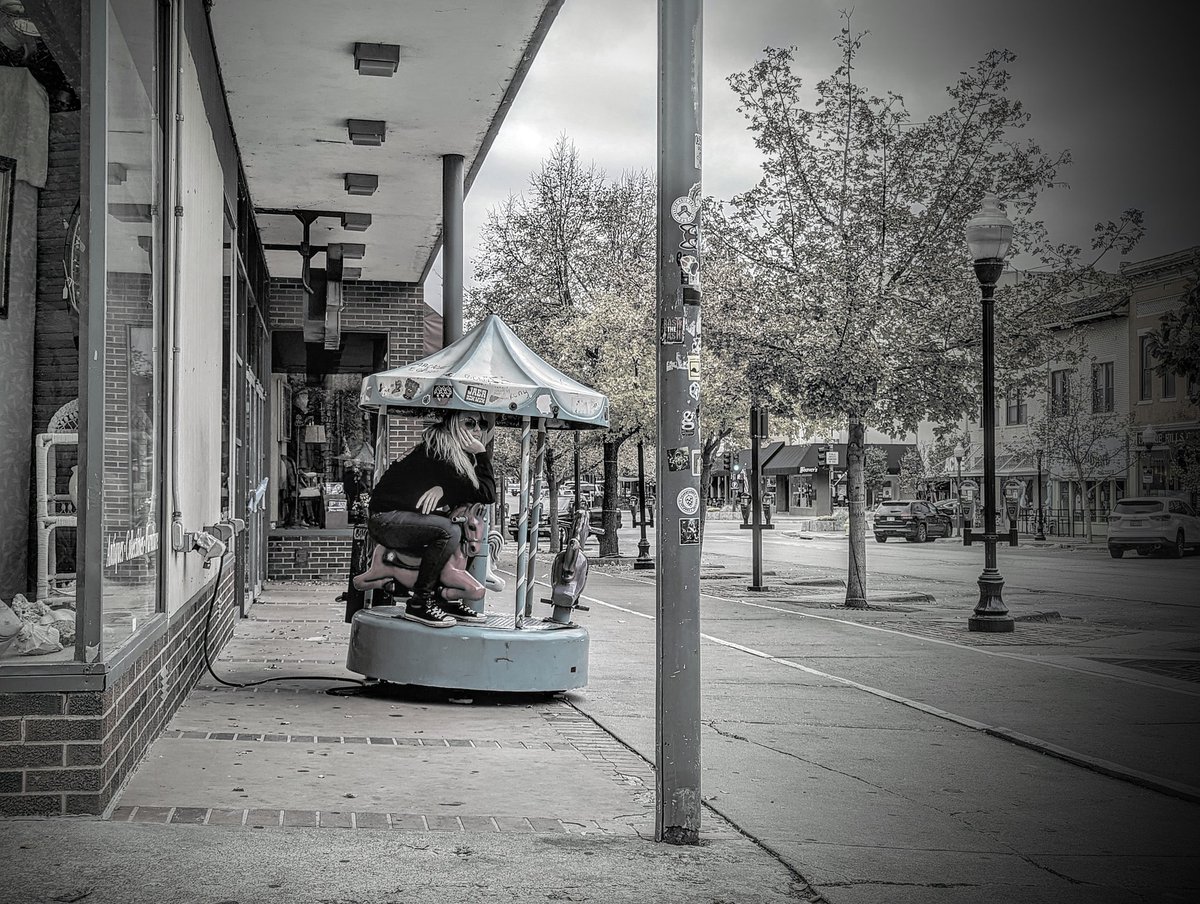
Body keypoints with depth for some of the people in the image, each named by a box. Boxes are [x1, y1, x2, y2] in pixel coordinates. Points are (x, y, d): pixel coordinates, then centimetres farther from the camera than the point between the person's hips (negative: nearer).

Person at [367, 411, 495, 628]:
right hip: (385, 519, -10)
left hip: (409, 516, 10)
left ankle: (447, 600, 5)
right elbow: (485, 495, -20)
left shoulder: (461, 454, 8)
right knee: (448, 531, -29)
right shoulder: (440, 452, -20)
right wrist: (482, 454, -14)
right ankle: (418, 603, -19)